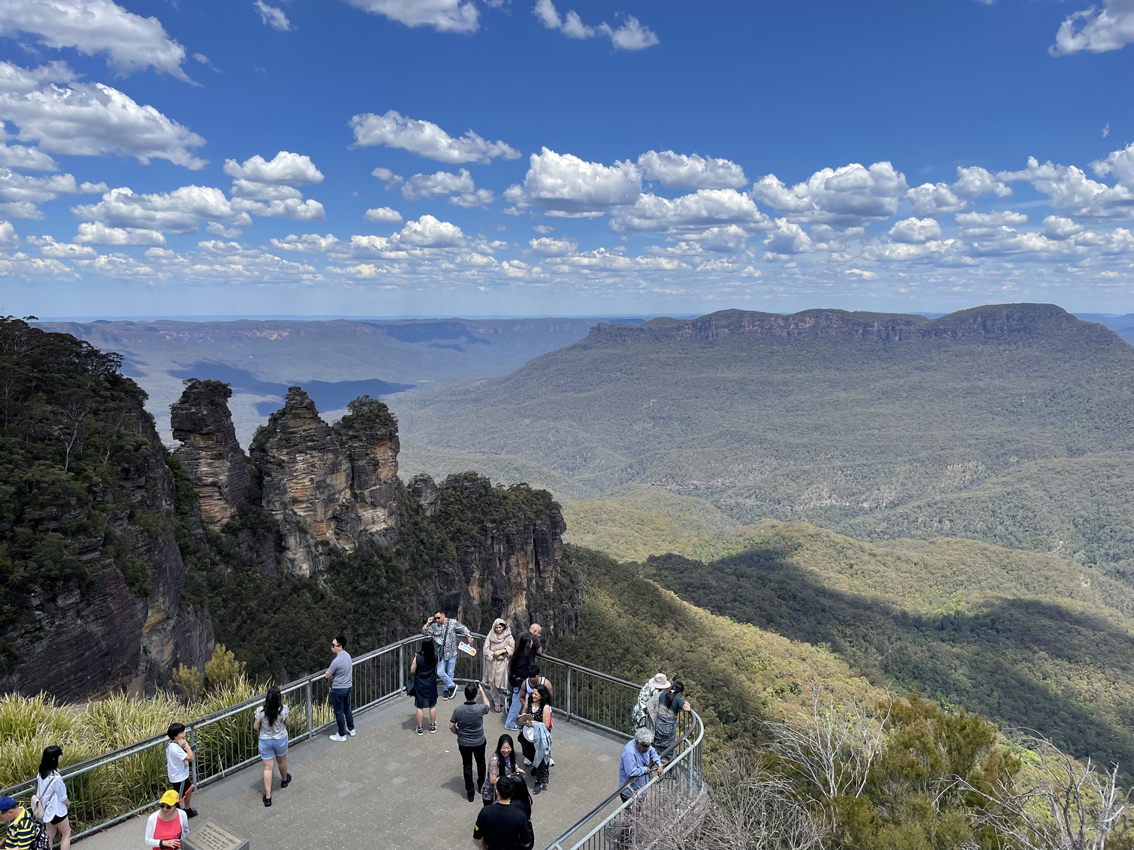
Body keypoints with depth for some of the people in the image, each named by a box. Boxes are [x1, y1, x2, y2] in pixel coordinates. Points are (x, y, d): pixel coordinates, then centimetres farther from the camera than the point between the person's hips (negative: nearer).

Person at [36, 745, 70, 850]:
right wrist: (68, 803, 3)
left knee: (50, 835, 20)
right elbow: (62, 797, -16)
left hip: (46, 810, 7)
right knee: (66, 834, 11)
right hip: (56, 810, -7)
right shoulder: (55, 777, -30)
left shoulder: (41, 773, -7)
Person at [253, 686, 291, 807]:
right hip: (281, 739, 1)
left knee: (267, 767, 9)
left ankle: (268, 797, 11)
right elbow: (287, 722, -6)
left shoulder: (260, 711, -23)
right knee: (282, 761, 27)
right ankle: (284, 780, 53)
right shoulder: (283, 709, -23)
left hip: (265, 741, -1)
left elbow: (256, 727, -10)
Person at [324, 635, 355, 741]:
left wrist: (327, 675, 5)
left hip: (338, 689, -8)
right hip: (348, 686, 8)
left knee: (339, 712, 9)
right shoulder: (347, 655, -2)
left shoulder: (336, 661, -29)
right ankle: (351, 729, 38)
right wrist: (333, 675, 1)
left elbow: (327, 676, -16)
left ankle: (342, 735, 21)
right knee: (347, 708, 24)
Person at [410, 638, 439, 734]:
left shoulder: (417, 658, -22)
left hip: (420, 686, -2)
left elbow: (412, 670, -10)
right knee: (432, 706, 18)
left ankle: (420, 728, 19)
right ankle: (433, 726, 30)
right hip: (431, 685, 2)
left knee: (419, 707, 10)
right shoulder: (435, 657, -14)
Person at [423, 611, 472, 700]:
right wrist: (428, 623, -9)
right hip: (441, 653, 2)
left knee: (450, 673, 6)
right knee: (440, 672, -8)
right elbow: (424, 632, 3)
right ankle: (452, 686, 10)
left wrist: (468, 636, -1)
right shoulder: (434, 626, -1)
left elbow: (463, 629, 6)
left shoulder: (453, 623, -5)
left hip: (451, 652, -1)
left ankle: (447, 690, 24)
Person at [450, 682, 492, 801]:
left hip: (464, 743, 0)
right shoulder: (480, 708, -25)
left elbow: (451, 727, -10)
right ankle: (481, 785, 42)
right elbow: (488, 705, 0)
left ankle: (470, 792, 27)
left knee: (467, 766, 18)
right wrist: (482, 690, 4)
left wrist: (459, 734, 8)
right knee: (481, 762, 25)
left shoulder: (458, 710, -22)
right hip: (479, 742, 0)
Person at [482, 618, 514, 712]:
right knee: (492, 682, 2)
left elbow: (512, 648, -6)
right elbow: (486, 649, -1)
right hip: (491, 662, 1)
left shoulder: (508, 636, -4)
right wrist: (495, 655, -11)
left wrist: (501, 651, -15)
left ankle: (495, 698, 20)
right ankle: (497, 702, 13)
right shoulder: (491, 635, -1)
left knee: (499, 682, -3)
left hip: (502, 663, -1)